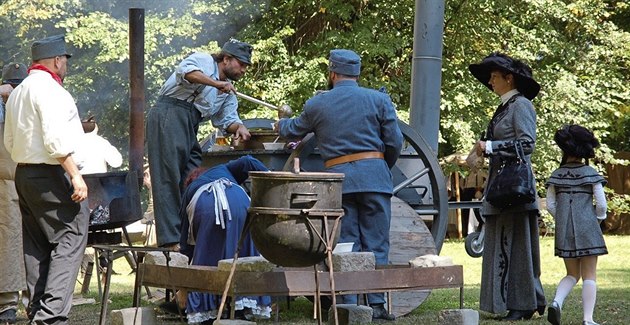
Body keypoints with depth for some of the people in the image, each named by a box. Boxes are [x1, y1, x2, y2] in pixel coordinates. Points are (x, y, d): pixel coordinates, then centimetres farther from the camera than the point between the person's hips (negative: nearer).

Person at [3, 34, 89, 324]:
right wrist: (76, 175, -22)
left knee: (37, 246, 11)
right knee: (70, 238, -11)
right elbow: (55, 138, -21)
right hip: (52, 175, -10)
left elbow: (10, 141, 23)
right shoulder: (48, 88, -12)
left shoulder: (17, 93, 19)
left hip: (23, 173, 10)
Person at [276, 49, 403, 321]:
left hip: (338, 179, 1)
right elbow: (394, 142, 2)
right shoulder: (379, 100, 4)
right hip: (374, 176, -1)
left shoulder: (316, 105, 9)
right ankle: (377, 304, -1)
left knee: (345, 246, 6)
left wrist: (280, 125, 50)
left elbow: (295, 130, 27)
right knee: (376, 244, 3)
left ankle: (347, 306, 3)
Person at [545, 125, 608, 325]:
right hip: (587, 229, -3)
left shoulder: (556, 175, 3)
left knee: (572, 274, 15)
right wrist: (598, 219, 12)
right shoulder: (590, 173, -5)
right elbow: (601, 204, -7)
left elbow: (550, 205, 3)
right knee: (589, 275, 2)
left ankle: (557, 302, -11)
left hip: (564, 231, 3)